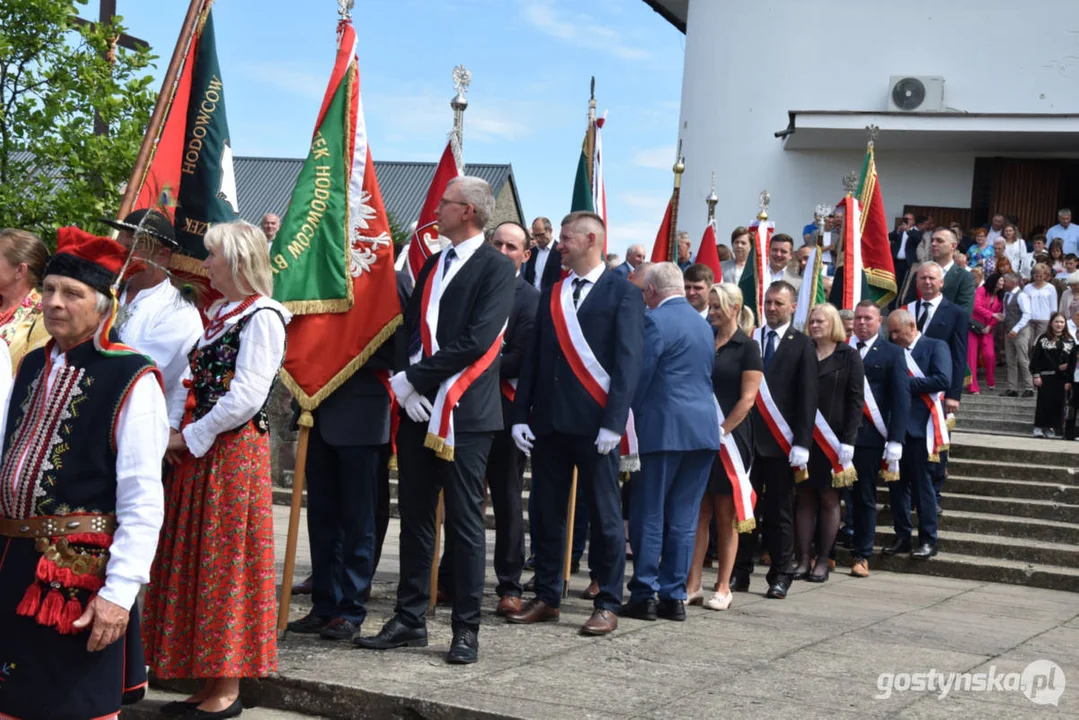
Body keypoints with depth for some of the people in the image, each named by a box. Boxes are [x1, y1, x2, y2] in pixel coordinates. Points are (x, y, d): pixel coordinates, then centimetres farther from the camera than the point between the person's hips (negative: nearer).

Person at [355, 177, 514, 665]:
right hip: (418, 409, 7)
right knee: (415, 516, 10)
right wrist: (406, 385, -3)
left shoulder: (496, 268, -6)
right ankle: (409, 620, 18)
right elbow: (411, 329, 14)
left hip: (465, 412, -7)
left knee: (464, 521, 0)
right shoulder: (433, 265, 17)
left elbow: (475, 341, -16)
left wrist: (415, 377, -14)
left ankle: (467, 629, 8)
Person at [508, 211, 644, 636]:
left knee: (605, 514, 2)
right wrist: (521, 415, 5)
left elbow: (628, 361, -8)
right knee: (546, 512, 8)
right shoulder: (551, 295, 15)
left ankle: (607, 604, 9)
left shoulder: (622, 294, -1)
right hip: (548, 420, 5)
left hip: (593, 422, -5)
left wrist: (613, 422, -16)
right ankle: (546, 597, 18)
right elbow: (534, 358, 13)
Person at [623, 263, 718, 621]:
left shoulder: (655, 321, -8)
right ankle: (674, 595, 10)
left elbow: (639, 376, -9)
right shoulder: (704, 325, 16)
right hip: (704, 429, 7)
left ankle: (644, 595, 2)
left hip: (665, 429, -7)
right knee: (683, 518, 8)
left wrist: (635, 417, 7)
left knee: (649, 515, 0)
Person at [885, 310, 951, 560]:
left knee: (921, 483, -1)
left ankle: (928, 540, 6)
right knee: (896, 483, 7)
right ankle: (902, 537, 16)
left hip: (919, 426, -5)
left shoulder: (935, 347, 0)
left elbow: (943, 380, -14)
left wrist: (906, 383, -13)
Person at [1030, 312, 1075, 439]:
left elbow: (1072, 362, 4)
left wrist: (1069, 380, -1)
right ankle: (1039, 428, 6)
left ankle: (1053, 429, 10)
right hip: (1046, 377, -2)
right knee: (1044, 403, -1)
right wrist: (1036, 375, -8)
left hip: (1062, 378, 2)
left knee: (1058, 404, 3)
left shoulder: (1070, 341, 5)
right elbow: (1035, 358, -1)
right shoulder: (1043, 339, 1)